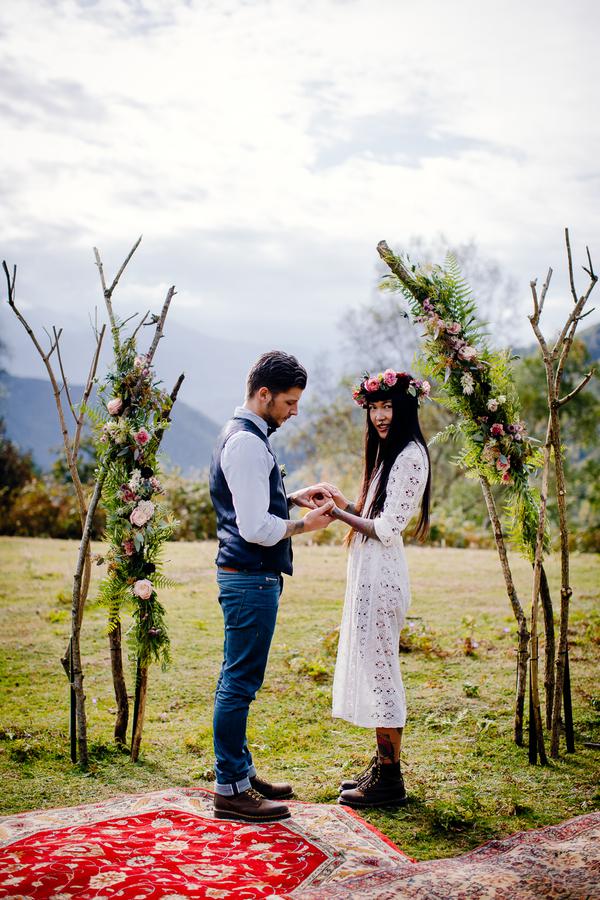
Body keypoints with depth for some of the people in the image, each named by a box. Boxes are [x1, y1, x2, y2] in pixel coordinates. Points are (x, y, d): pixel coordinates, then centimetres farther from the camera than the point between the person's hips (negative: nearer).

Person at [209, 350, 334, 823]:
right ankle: (231, 790, 6)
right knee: (239, 683, -3)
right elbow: (256, 528, -23)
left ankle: (241, 771, 29)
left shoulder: (244, 435, 15)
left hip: (245, 576, 11)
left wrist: (294, 498, 12)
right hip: (251, 578, -11)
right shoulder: (247, 442, -18)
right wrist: (306, 524, -10)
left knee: (237, 681, 17)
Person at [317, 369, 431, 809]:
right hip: (369, 573, 10)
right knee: (371, 666, 14)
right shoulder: (388, 453, 17)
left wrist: (338, 513, -10)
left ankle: (389, 781, 6)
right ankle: (382, 767, 25)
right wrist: (343, 503, 8)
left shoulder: (410, 456, -14)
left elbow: (387, 529, -18)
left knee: (379, 667, -4)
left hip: (382, 574, -10)